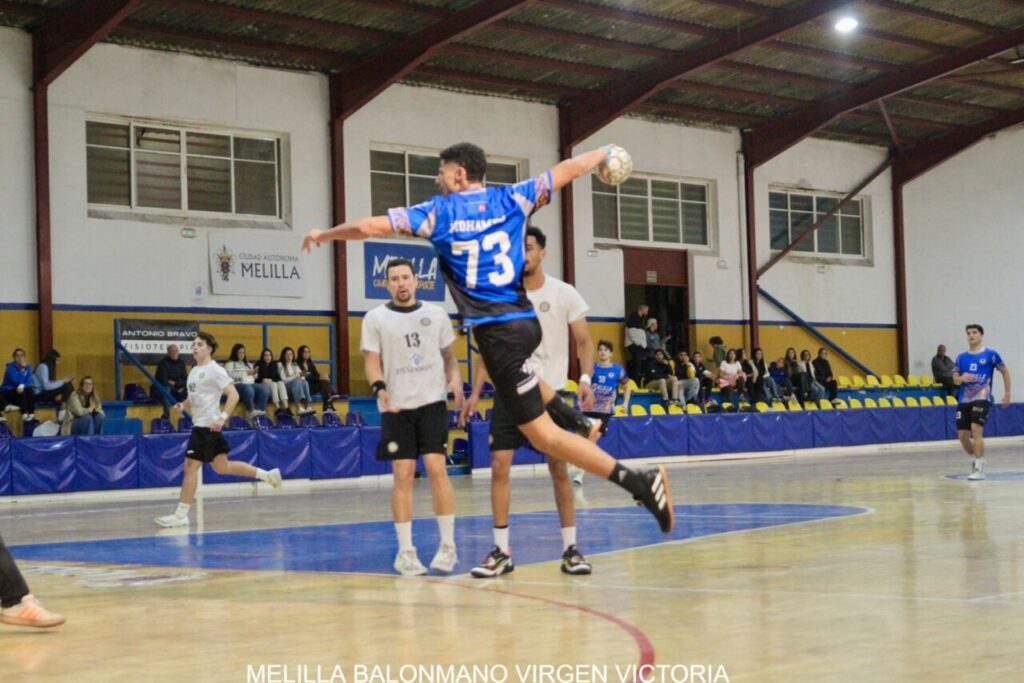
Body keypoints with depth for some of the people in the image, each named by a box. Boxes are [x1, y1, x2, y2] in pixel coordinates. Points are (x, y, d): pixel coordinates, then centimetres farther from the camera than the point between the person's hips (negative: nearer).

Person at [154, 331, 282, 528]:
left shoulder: (214, 370, -11)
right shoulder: (194, 371, 15)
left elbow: (233, 395, -17)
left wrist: (222, 418, -26)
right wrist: (182, 406, 7)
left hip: (208, 426, -10)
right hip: (199, 424, 10)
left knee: (191, 467, -9)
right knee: (222, 467, 14)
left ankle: (180, 515, -5)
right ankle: (267, 475, 23)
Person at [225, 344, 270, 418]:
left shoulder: (248, 364, 31)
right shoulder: (230, 364, 9)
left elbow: (254, 377, 31)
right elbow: (230, 376, -10)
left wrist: (254, 373, 6)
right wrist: (245, 373, -9)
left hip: (251, 384, 6)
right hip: (237, 385, -6)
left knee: (265, 389, -25)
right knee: (248, 389, -41)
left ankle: (260, 410, -37)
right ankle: (252, 411, -42)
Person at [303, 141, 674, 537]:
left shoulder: (438, 212, -2)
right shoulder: (512, 199, 9)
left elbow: (370, 227, -2)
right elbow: (567, 170, 17)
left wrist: (324, 235, 15)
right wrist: (604, 153, 37)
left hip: (497, 332, -6)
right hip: (526, 321, 6)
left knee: (542, 434, -3)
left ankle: (640, 482, -13)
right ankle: (579, 422, 31)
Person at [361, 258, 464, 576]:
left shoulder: (436, 314, 9)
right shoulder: (375, 318, 4)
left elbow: (448, 355, 17)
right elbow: (372, 360, 1)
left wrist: (455, 378, -2)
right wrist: (379, 388, -18)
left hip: (432, 401, 1)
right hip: (396, 407, -1)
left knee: (436, 469, -7)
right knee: (403, 475, -3)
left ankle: (448, 545, 3)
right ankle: (405, 551, 4)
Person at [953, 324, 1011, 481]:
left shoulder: (991, 355, 1)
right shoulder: (961, 358, 11)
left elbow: (1005, 372, 10)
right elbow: (955, 380, 12)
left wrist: (1007, 393, 8)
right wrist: (962, 378, -11)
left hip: (982, 398, -5)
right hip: (964, 400, 5)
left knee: (976, 430, -20)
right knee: (962, 435, 3)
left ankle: (980, 470, -16)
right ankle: (975, 461, 29)